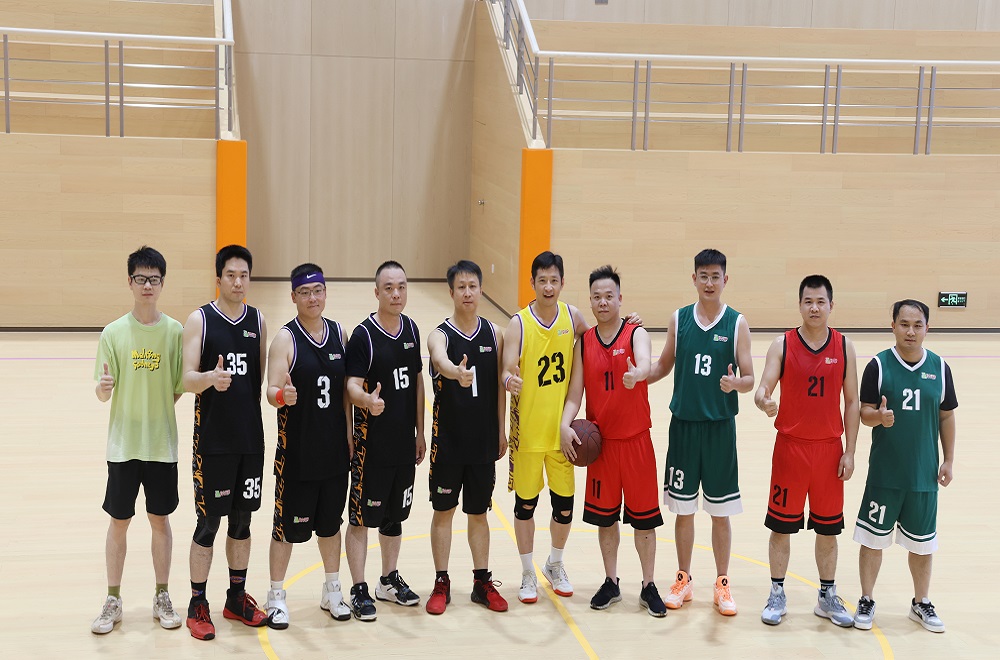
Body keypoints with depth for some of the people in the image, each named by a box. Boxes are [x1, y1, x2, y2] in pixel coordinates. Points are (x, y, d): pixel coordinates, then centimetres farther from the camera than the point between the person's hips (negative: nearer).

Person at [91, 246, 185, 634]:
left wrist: (160, 409, -11)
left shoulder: (174, 331, -1)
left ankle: (162, 598, 23)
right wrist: (103, 388, -24)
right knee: (119, 521, 7)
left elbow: (179, 387, 4)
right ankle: (113, 602, 19)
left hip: (162, 443, 1)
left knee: (160, 519, 10)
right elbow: (103, 393, -4)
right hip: (123, 444, 0)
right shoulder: (114, 332, -3)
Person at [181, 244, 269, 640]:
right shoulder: (200, 320, -5)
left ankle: (237, 598, 26)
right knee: (208, 523, 1)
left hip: (250, 437, 4)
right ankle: (198, 605, 14)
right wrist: (210, 377, -33)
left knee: (242, 520, 13)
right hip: (212, 440, -4)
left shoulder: (258, 320, 7)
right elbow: (187, 379, -13)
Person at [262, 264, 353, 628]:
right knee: (288, 524, 5)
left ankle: (332, 591, 31)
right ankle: (276, 596, 21)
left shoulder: (338, 332, 4)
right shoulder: (285, 339, -10)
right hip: (296, 451, -4)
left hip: (334, 448, 4)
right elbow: (272, 392, -17)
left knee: (330, 522, 16)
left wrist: (350, 435, 8)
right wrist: (282, 395, -40)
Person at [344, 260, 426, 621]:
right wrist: (367, 400, -41)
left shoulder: (411, 329, 6)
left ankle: (389, 581, 31)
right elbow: (352, 385, -19)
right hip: (372, 444, -6)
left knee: (395, 514, 17)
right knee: (361, 516, 2)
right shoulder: (364, 334, -13)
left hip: (404, 442, 6)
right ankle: (359, 590, 12)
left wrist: (420, 432, 14)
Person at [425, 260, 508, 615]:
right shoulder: (440, 335, -10)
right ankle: (441, 584, 20)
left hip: (484, 440, 3)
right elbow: (441, 362, -35)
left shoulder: (494, 334, 2)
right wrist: (458, 373, -57)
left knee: (478, 512, 14)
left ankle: (482, 582, 25)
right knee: (443, 510, 8)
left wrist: (501, 432, 8)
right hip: (448, 440, -3)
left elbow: (499, 385, 8)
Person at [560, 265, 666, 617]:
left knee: (644, 515, 5)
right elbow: (575, 392, 0)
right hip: (599, 441, 3)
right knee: (604, 515, 12)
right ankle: (611, 583, 27)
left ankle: (648, 587, 19)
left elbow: (645, 363, -30)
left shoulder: (636, 334, -7)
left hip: (636, 439, -3)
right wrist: (565, 424, -17)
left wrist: (637, 374, -53)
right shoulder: (584, 342, 2)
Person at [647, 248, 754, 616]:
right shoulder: (679, 319, 3)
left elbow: (750, 379, -4)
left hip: (720, 426, -2)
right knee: (682, 508, 9)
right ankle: (683, 580, 23)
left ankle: (722, 583, 19)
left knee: (720, 511, 6)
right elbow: (662, 368, 12)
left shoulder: (737, 323, -3)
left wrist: (735, 384, -26)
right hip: (683, 423, 2)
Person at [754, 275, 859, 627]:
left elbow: (852, 402, 4)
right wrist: (763, 401, -35)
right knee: (781, 525, 5)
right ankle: (777, 594, 19)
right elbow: (763, 389, -10)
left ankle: (827, 597, 25)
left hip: (830, 449, 2)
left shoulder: (844, 347, 1)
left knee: (828, 528, 10)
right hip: (790, 447, -1)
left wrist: (849, 452, -1)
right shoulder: (782, 345, -4)